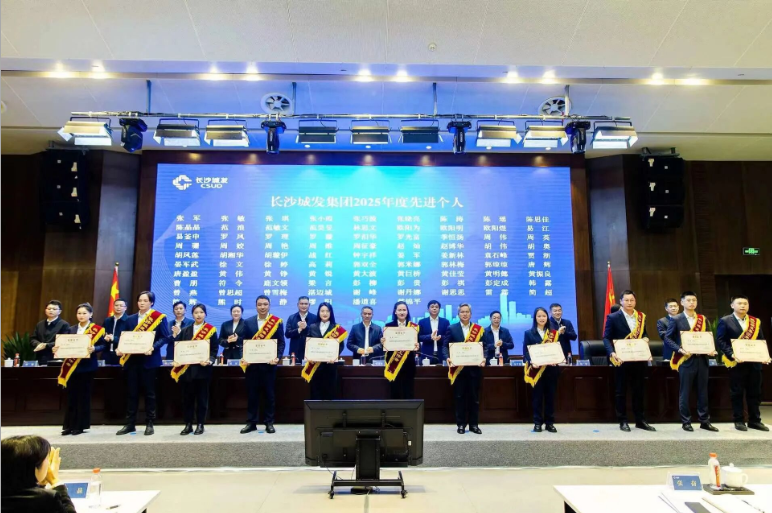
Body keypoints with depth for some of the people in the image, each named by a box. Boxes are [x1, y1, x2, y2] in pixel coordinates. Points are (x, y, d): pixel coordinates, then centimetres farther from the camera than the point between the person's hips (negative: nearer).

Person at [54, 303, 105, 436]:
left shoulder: (97, 329, -3)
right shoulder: (71, 329, 10)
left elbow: (103, 345, -7)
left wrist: (94, 349, -26)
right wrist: (57, 349, -10)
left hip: (87, 366, -4)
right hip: (71, 366, 4)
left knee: (83, 396, 2)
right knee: (71, 396, 7)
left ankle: (80, 426, 11)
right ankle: (69, 426, 15)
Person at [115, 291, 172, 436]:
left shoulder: (159, 318, -2)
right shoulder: (130, 319, 13)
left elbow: (166, 337, -8)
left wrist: (153, 348, -22)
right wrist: (120, 349, -6)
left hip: (149, 360, -4)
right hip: (132, 360, 4)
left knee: (149, 392, 4)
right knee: (131, 392, 7)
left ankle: (150, 424, 13)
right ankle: (130, 424, 16)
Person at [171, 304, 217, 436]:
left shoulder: (211, 330, 2)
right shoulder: (185, 330, 11)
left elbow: (214, 350, -1)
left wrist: (209, 361, -18)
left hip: (203, 368, -2)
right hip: (186, 369, 3)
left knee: (202, 398, 3)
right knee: (187, 398, 6)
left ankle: (200, 424, 12)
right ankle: (188, 424, 16)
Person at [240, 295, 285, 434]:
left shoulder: (277, 322, 0)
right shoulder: (248, 322, 7)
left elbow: (281, 342, -1)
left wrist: (277, 357, -16)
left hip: (269, 363, -2)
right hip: (252, 363, 2)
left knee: (270, 394, 4)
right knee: (252, 394, 7)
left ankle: (269, 423, 15)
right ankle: (251, 422, 17)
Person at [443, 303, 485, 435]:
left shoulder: (479, 329, 7)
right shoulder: (452, 328, 4)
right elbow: (445, 346, 0)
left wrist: (484, 358, -15)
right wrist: (447, 358, -18)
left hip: (474, 367, 1)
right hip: (458, 368, -1)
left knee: (474, 397, 7)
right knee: (460, 397, 4)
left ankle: (474, 424, 17)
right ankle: (461, 424, 13)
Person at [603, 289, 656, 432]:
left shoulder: (641, 317, 10)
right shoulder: (613, 317, -5)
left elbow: (644, 333, 19)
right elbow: (606, 338, -8)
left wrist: (646, 338, -5)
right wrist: (612, 353, -23)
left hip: (639, 359, 4)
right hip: (622, 359, -4)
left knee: (639, 390, 11)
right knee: (621, 391, 4)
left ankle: (640, 420, 21)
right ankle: (623, 421, 12)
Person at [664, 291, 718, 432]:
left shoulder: (703, 319, 12)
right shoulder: (676, 320, -2)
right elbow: (667, 338, -5)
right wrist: (680, 349, -18)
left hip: (702, 359, 4)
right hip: (686, 360, -4)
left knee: (703, 392, 9)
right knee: (685, 392, 1)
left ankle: (705, 421, 18)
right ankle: (686, 422, 9)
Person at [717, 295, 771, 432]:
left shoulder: (756, 322, 12)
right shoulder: (725, 321, -1)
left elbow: (761, 341, 12)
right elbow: (721, 341, -7)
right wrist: (732, 355, -19)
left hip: (754, 362, 4)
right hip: (736, 363, -4)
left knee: (754, 393, 10)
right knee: (737, 393, 3)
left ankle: (754, 420, 20)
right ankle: (739, 421, 11)